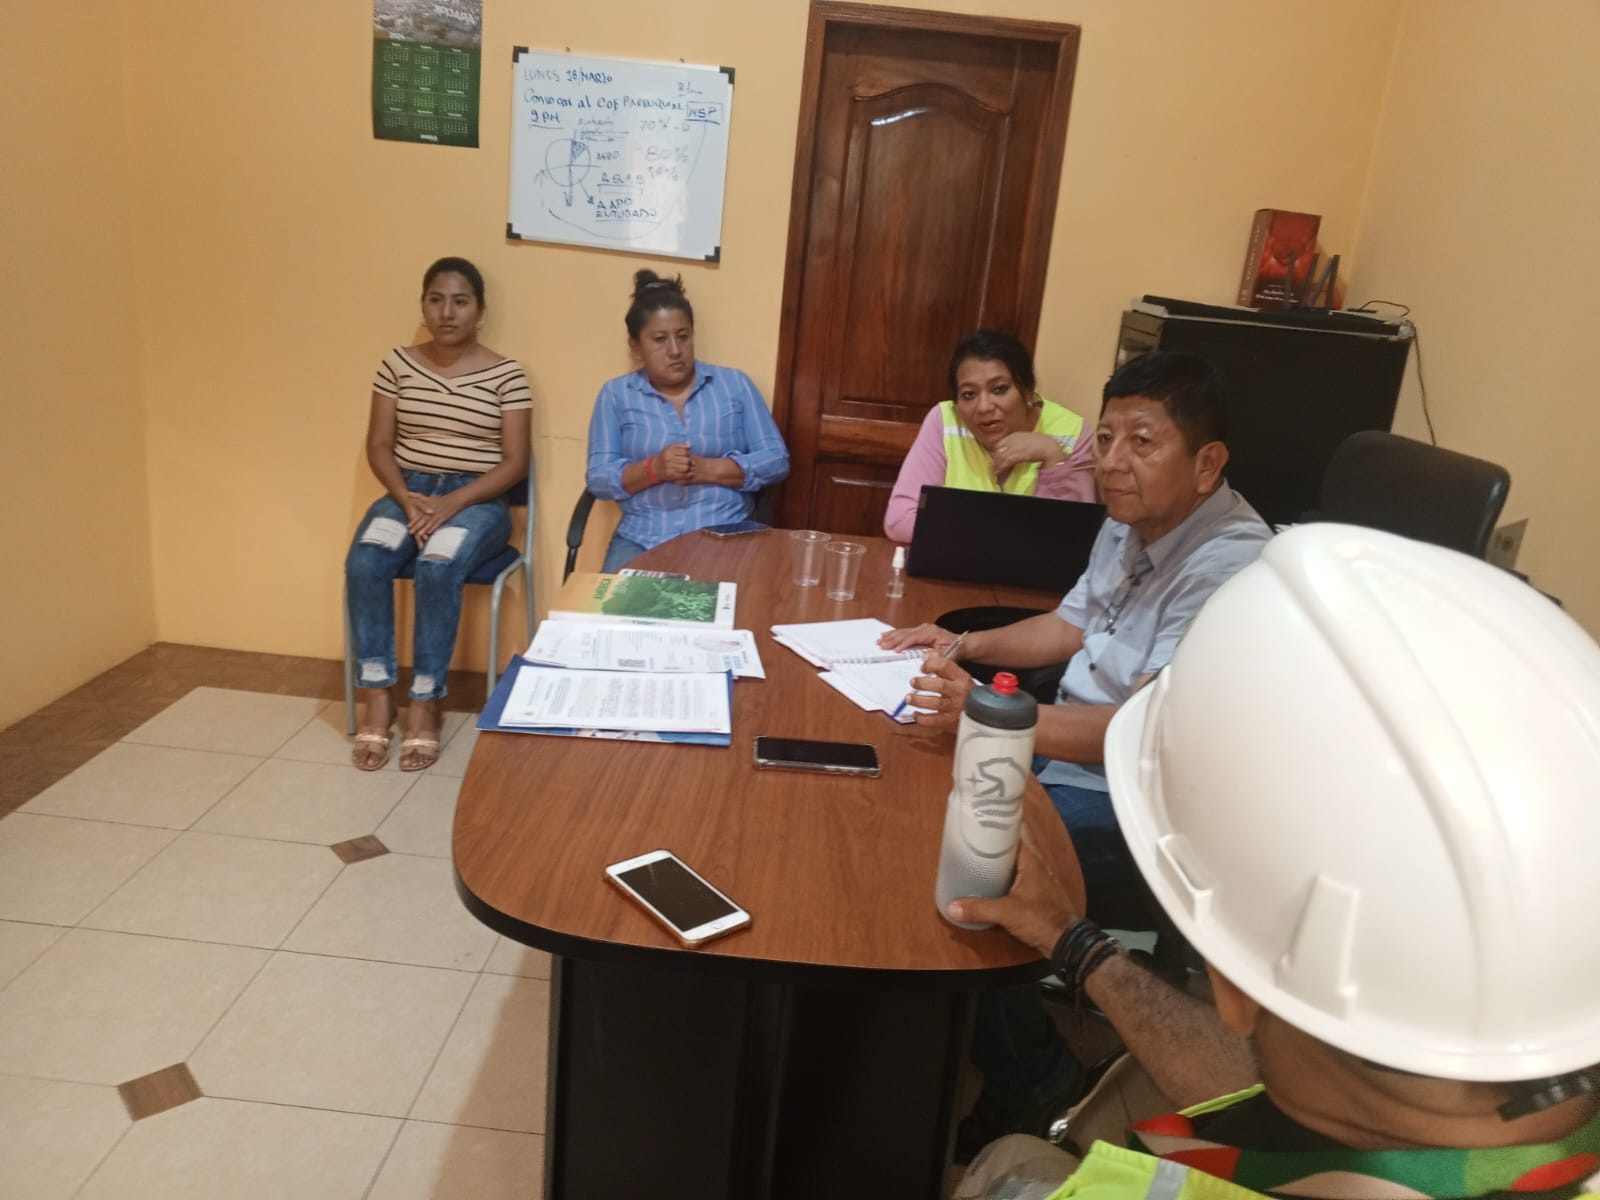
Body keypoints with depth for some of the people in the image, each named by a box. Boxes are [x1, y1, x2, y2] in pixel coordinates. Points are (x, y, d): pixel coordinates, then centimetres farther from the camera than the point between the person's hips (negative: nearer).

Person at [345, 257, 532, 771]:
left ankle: (425, 704, -20)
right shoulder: (398, 364, 6)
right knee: (364, 563, -27)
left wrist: (454, 503, -19)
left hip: (477, 499, -3)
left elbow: (515, 462, -6)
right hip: (407, 491, 3)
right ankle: (377, 698, -16)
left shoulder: (505, 374, -3)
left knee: (438, 568, -33)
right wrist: (406, 498, -13)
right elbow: (378, 446, 6)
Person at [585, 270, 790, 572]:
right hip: (642, 540, 0)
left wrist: (709, 470, -10)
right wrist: (653, 469, -16)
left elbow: (777, 459, 4)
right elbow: (598, 478, 3)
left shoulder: (734, 383, 10)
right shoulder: (616, 394, 10)